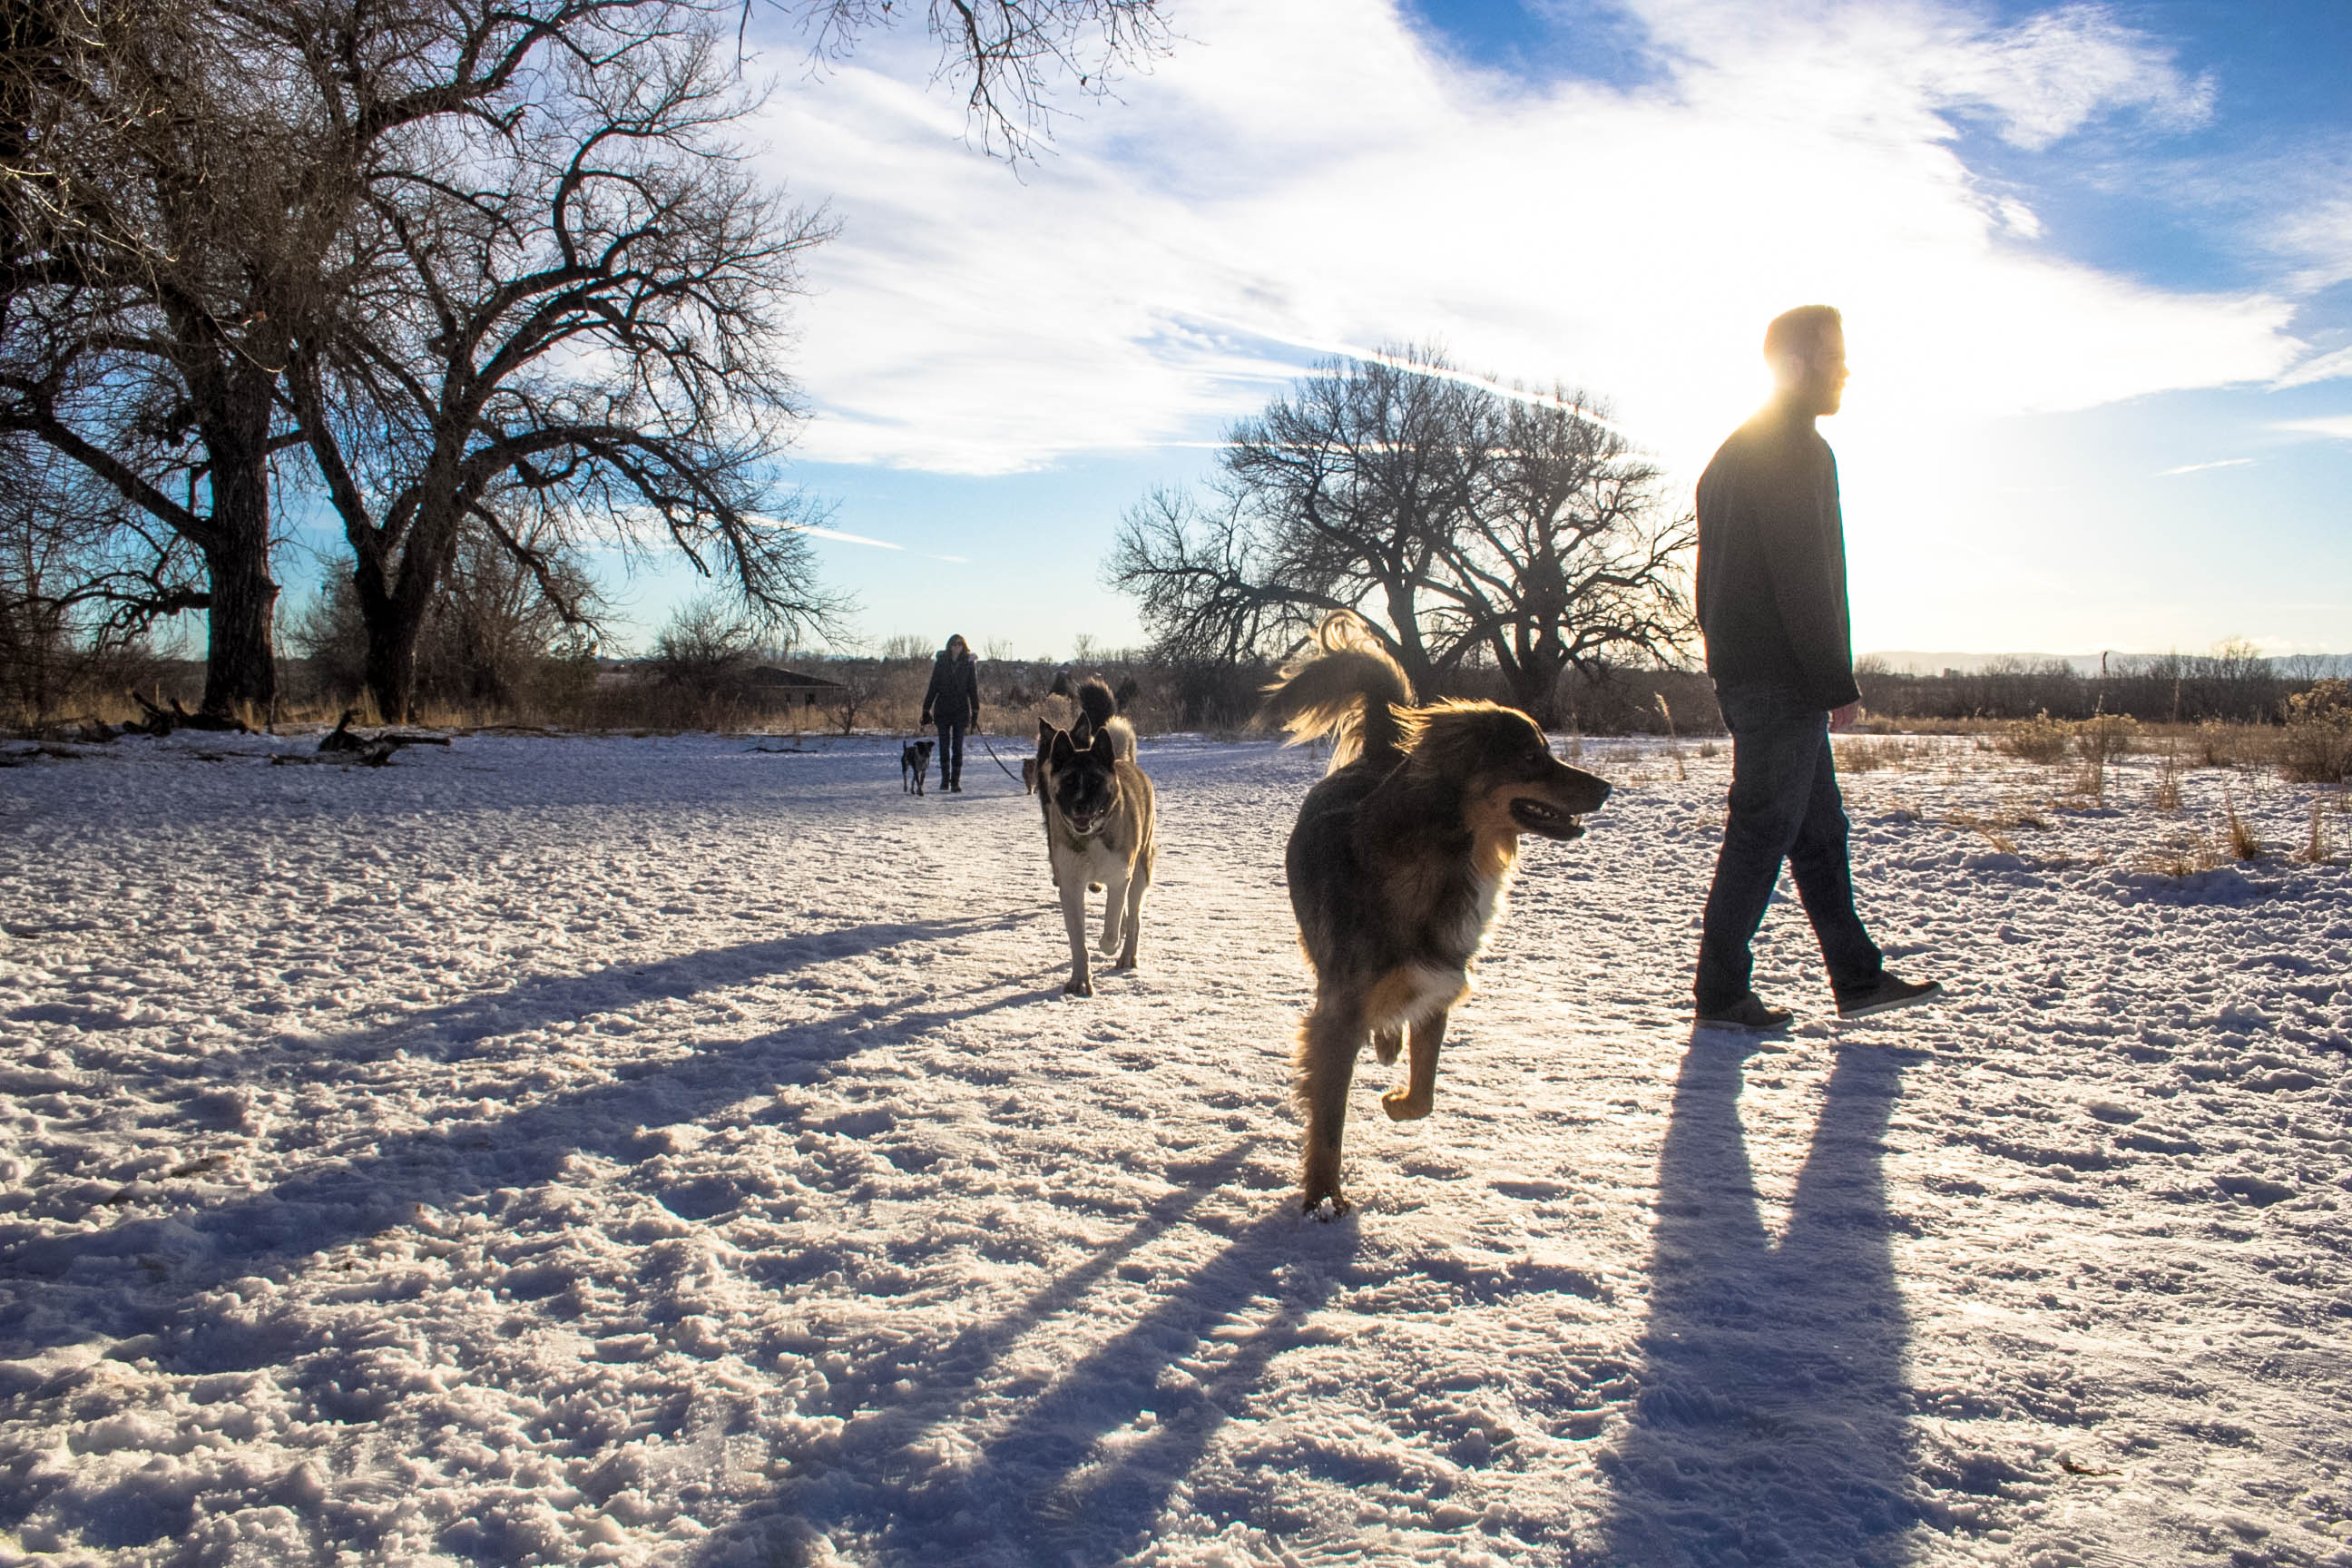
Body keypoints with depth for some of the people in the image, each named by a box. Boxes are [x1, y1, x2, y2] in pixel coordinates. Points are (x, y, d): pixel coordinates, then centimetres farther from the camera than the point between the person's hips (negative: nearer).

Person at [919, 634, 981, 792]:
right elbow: (933, 687, 5)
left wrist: (975, 712, -3)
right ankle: (945, 779, 14)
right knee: (944, 747, 3)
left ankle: (956, 782, 2)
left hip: (961, 711, -1)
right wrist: (926, 709, 1)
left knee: (957, 748, -1)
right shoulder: (941, 663, 3)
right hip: (942, 711, 1)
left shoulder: (969, 665, 2)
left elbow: (973, 690, 3)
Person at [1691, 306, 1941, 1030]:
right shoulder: (1796, 449, -11)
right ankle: (1721, 992, 2)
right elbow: (1803, 579, -18)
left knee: (1819, 829, 13)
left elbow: (1714, 576, 20)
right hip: (1783, 678, -10)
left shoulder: (1737, 450, 20)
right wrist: (1839, 682, -14)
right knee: (1763, 832, -4)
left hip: (1746, 670, 10)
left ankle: (1859, 978, 20)